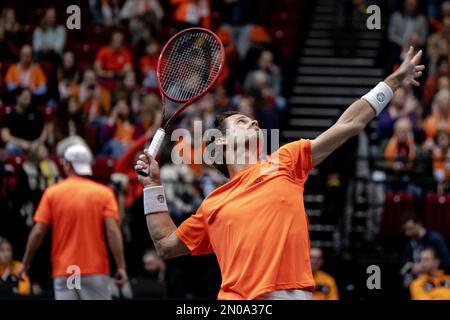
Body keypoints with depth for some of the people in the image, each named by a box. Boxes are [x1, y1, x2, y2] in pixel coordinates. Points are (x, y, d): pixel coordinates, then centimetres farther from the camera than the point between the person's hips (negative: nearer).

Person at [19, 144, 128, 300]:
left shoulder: (52, 193, 3)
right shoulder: (104, 193, 2)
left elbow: (38, 232, -2)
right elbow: (112, 230, -9)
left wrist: (26, 263, 9)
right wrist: (121, 266, -10)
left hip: (63, 271, 1)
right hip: (95, 270, -1)